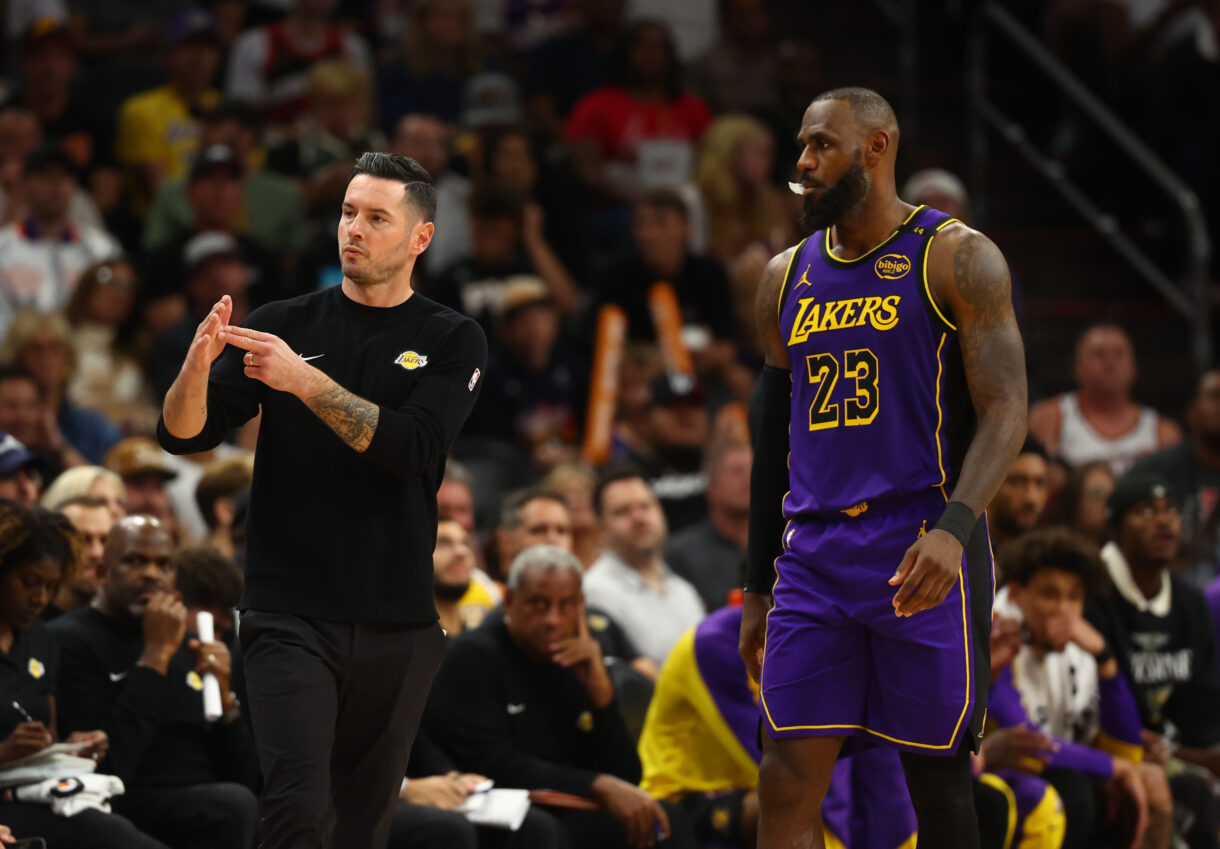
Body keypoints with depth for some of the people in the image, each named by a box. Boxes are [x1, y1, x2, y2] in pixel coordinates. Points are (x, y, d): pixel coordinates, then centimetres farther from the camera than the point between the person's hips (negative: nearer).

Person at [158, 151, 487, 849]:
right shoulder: (286, 325, 6)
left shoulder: (452, 342, 3)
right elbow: (183, 435, 0)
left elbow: (413, 448, -14)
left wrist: (303, 380, -24)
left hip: (398, 628, 1)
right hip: (292, 619, -1)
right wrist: (198, 365, -22)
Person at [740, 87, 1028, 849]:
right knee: (788, 785, -6)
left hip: (921, 556, -4)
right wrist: (757, 587, 20)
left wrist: (954, 528, -27)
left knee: (937, 776, 2)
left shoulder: (957, 259, -2)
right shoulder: (788, 276, 16)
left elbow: (1007, 411, -11)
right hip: (813, 558, 5)